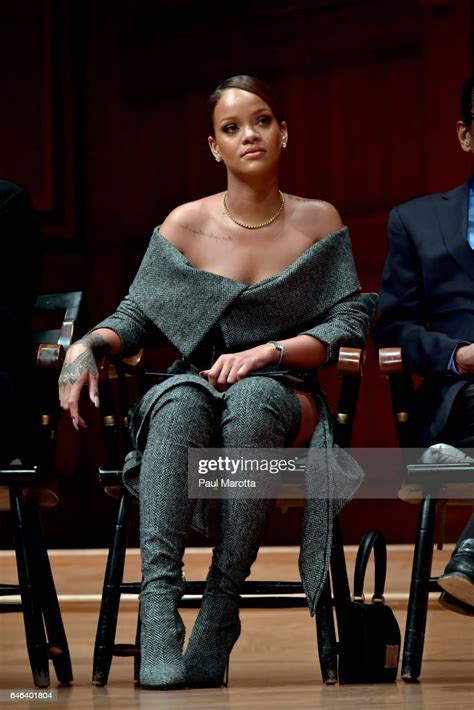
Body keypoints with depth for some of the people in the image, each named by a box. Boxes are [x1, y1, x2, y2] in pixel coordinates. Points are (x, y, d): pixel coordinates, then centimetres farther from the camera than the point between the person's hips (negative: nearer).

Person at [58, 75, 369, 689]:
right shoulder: (185, 227, 5)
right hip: (201, 382, 1)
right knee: (178, 399, -38)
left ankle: (221, 610, -39)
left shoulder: (318, 222, 6)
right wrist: (87, 346, -13)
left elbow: (350, 322, 0)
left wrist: (268, 351, -14)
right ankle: (158, 603, -50)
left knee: (251, 398, -39)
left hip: (285, 394, -1)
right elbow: (135, 316, 8)